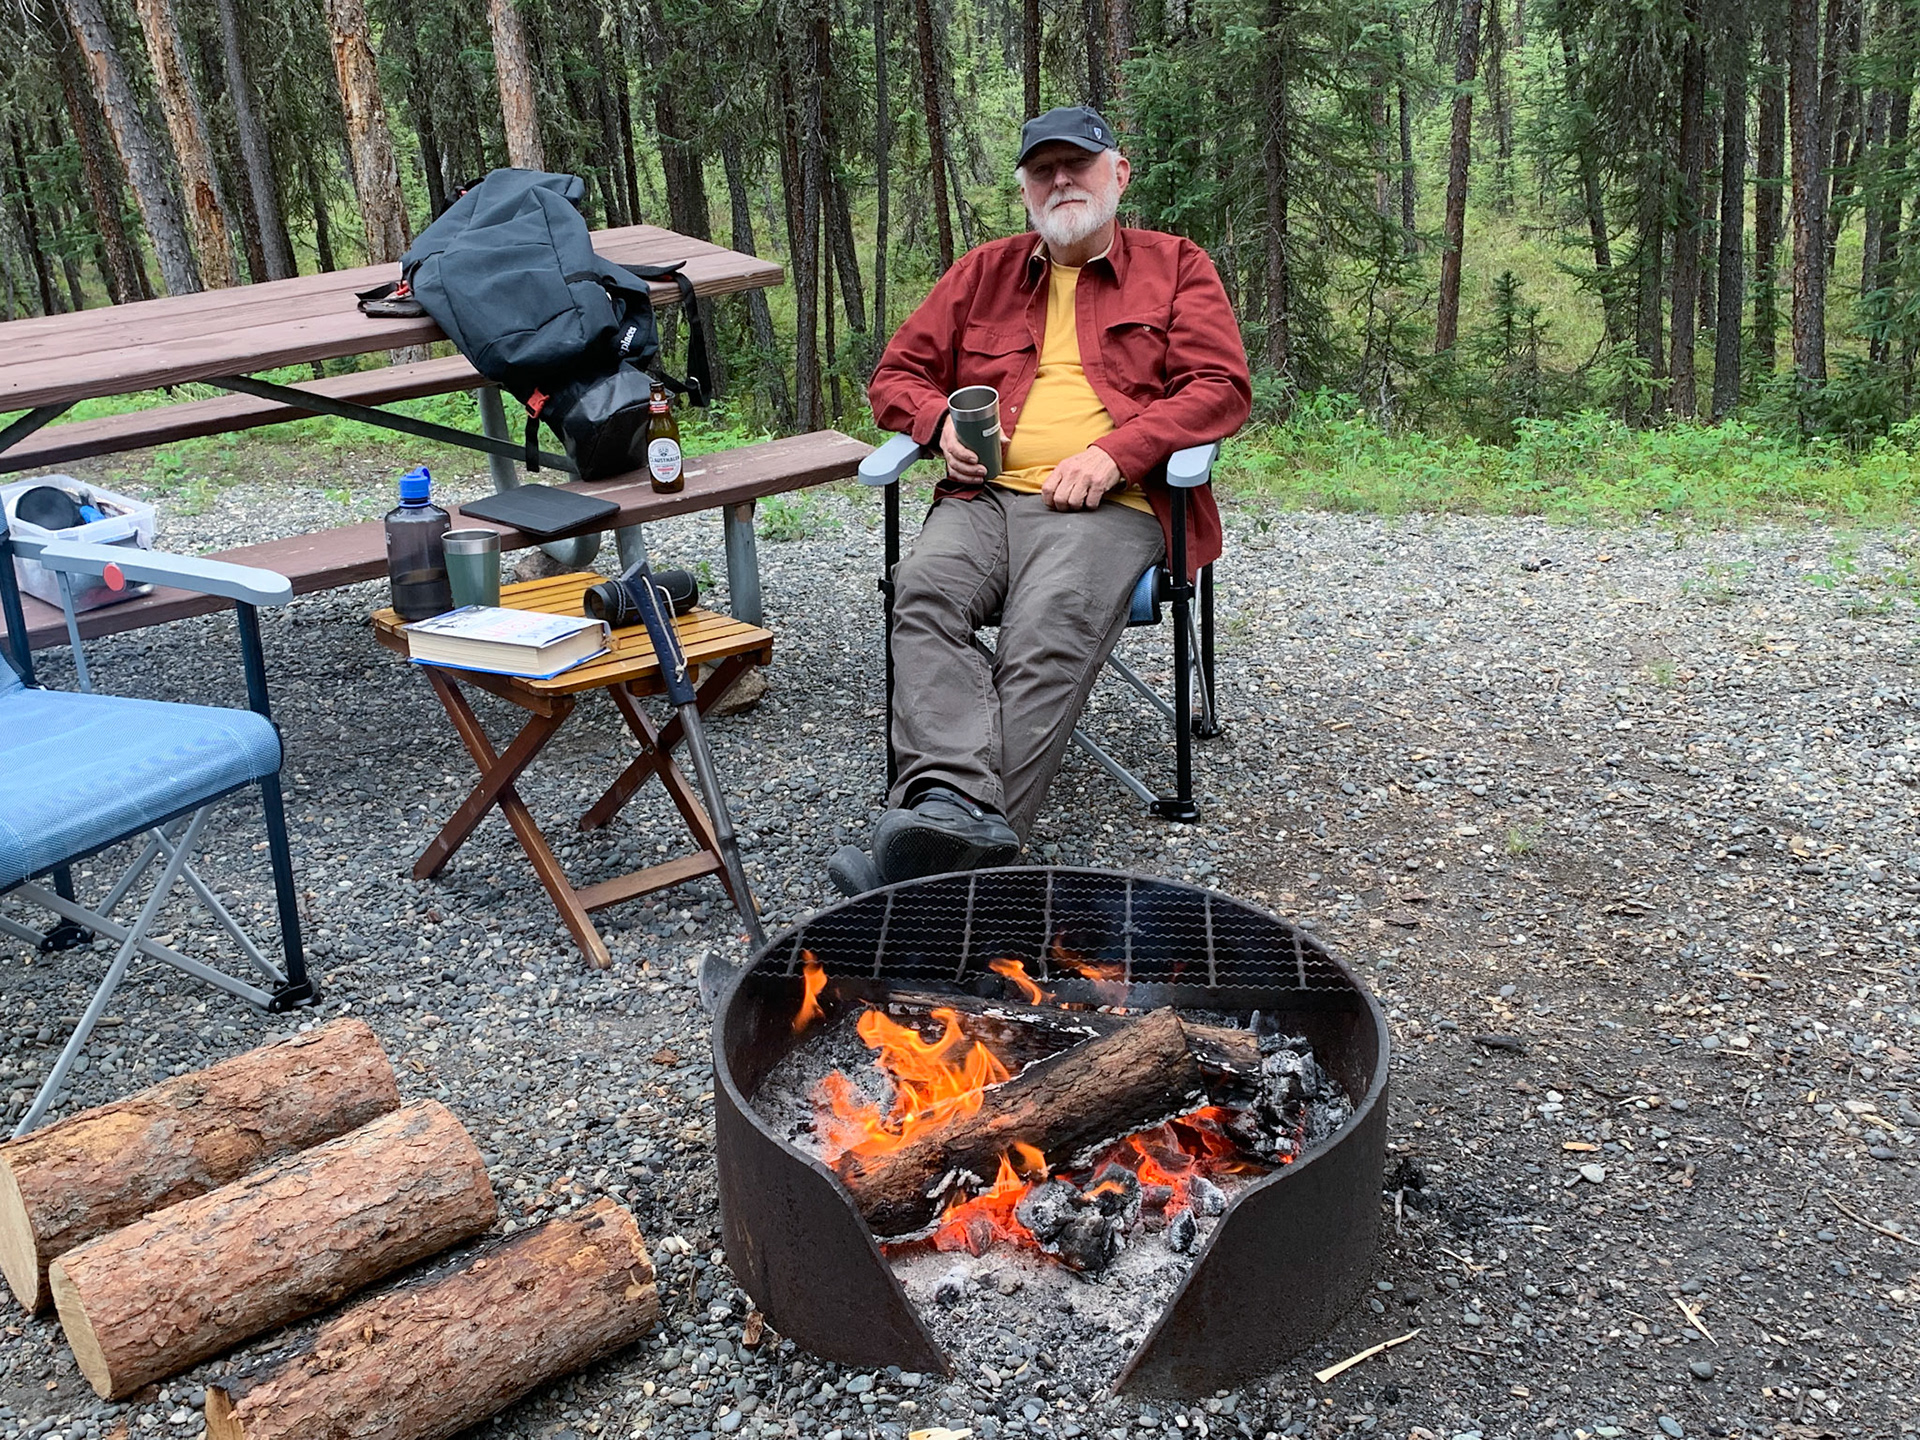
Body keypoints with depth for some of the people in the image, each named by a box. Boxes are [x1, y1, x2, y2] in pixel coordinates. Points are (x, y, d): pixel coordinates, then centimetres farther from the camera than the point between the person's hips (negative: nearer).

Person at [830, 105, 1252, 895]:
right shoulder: (984, 271, 26)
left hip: (1109, 504, -3)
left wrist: (1114, 451, -9)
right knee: (925, 592, -31)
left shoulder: (1174, 266, 18)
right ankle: (955, 804, -48)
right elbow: (897, 373, 27)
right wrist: (941, 422, 2)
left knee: (1046, 636, -33)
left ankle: (944, 859, -42)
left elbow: (1221, 387, 6)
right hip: (984, 496, 4)